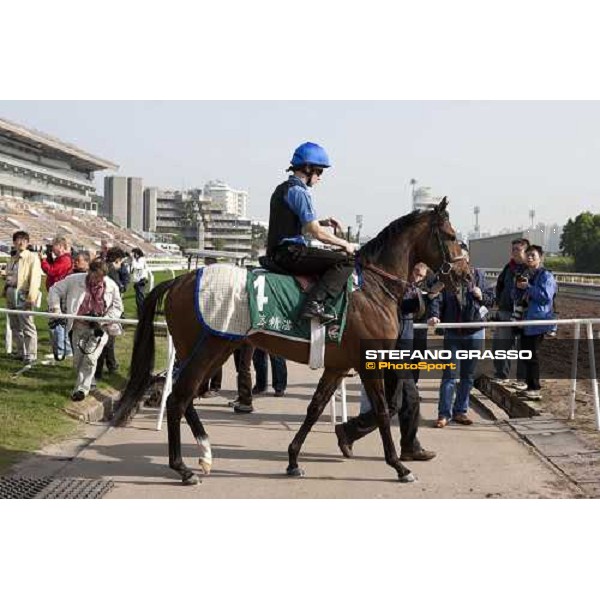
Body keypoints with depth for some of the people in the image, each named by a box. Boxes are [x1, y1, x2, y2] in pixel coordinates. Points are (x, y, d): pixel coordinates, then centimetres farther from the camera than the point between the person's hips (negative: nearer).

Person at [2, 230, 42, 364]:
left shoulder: (32, 257, -6)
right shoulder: (13, 259, 16)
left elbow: (35, 278, -14)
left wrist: (31, 297, -21)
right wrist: (5, 290, 11)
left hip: (23, 295, -8)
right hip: (11, 295, 8)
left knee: (27, 326, -8)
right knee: (15, 326, 13)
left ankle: (31, 355, -5)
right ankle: (20, 352, 22)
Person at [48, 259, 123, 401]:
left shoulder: (111, 286, -7)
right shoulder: (75, 280, -7)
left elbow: (118, 308, 4)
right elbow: (55, 289, 3)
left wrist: (103, 320, -9)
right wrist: (55, 308, -11)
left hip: (100, 327, -2)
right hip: (80, 326, 2)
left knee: (90, 358, -14)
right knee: (77, 360, 6)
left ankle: (81, 389, -5)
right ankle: (88, 381, 31)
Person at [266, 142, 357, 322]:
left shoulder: (282, 189, 19)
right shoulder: (299, 192, -12)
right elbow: (317, 233, -15)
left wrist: (324, 222, 17)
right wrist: (345, 244, -1)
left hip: (276, 253, 10)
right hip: (290, 253, -10)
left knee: (332, 258, 27)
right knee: (347, 260, -15)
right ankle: (315, 302, -24)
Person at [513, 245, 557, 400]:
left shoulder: (546, 276, -7)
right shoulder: (525, 275, 16)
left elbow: (546, 296, -19)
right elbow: (516, 298, 17)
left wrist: (528, 287, -17)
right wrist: (518, 287, -4)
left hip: (538, 321, -8)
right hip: (525, 320, 8)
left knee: (532, 354, -7)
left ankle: (535, 389, -1)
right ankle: (531, 386, 21)